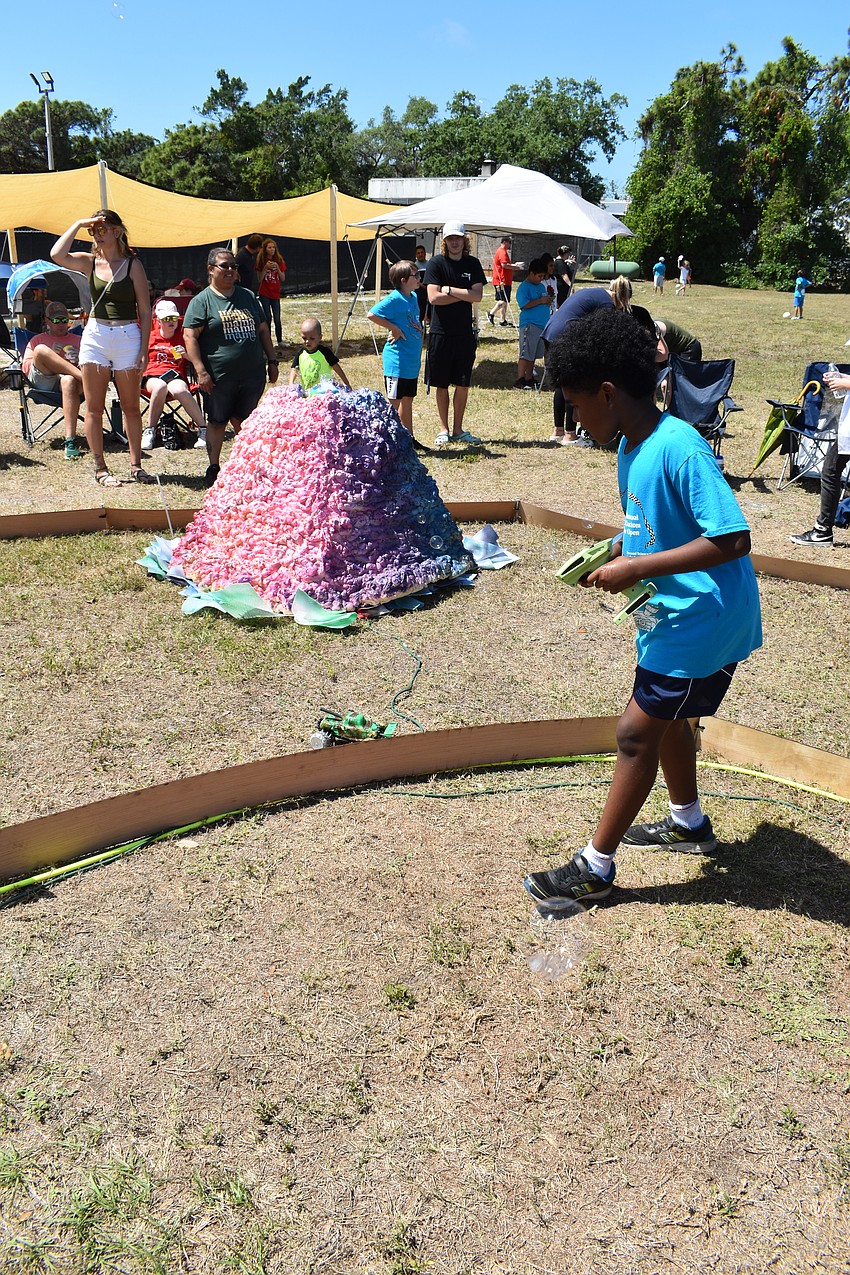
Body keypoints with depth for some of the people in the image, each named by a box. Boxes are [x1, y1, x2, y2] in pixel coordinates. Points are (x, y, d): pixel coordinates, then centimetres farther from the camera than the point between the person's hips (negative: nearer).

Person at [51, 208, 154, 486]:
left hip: (127, 337, -2)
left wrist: (144, 349, -6)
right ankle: (100, 468, 6)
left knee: (131, 407, 4)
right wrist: (78, 224, -3)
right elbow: (57, 255, -11)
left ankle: (136, 465, 12)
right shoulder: (89, 262, 8)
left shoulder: (132, 264, 2)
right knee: (94, 408, 0)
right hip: (95, 336, 2)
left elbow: (145, 310, 0)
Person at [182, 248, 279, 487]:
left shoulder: (248, 296, 15)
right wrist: (200, 370, -16)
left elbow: (263, 330, 21)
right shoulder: (202, 301, -1)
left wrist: (272, 361, 15)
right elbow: (189, 336, -7)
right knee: (217, 422, 5)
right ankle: (214, 468, 16)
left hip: (253, 374, 4)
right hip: (219, 376, -3)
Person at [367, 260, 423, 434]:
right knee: (394, 402, -2)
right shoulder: (394, 299, -15)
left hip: (412, 361, 8)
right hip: (397, 361, -8)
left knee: (407, 400, 15)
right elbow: (371, 314, -22)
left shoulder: (414, 297, 10)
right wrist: (394, 328, -18)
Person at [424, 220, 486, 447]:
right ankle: (443, 430, 14)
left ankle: (458, 429, 16)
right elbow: (434, 297, -15)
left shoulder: (473, 264, 6)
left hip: (465, 333, 3)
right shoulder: (436, 263, -3)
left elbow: (477, 296, -7)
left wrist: (449, 290, -11)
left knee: (463, 384, 6)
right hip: (441, 332, -3)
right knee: (442, 384, 4)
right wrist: (464, 295, -9)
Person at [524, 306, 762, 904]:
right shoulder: (633, 447, 3)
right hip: (673, 612, 9)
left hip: (702, 619, -9)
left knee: (637, 731, -2)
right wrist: (609, 556, -3)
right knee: (664, 717, 22)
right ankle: (690, 823, 46)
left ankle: (595, 868, 12)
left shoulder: (680, 448, -26)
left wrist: (636, 568, -27)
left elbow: (733, 539, -29)